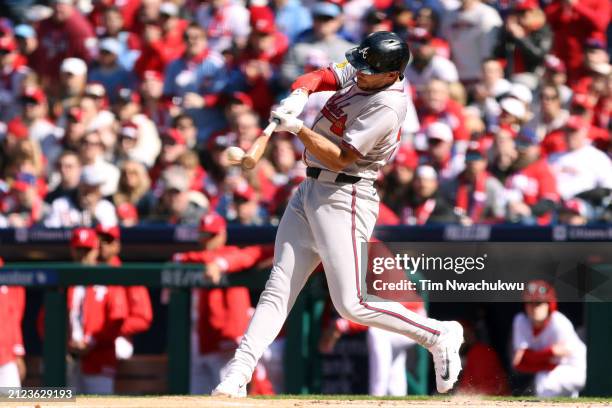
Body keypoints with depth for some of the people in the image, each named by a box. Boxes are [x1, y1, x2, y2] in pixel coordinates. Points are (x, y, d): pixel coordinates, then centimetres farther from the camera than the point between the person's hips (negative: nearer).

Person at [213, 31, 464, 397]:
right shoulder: (359, 73, 4)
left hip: (344, 199, -9)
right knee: (278, 289, 2)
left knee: (352, 305, -10)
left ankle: (440, 336, 5)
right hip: (310, 191, 9)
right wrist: (299, 95, -15)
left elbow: (340, 158, -22)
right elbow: (319, 77, 7)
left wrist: (298, 128, -26)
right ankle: (237, 376, -1)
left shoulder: (387, 106, -21)